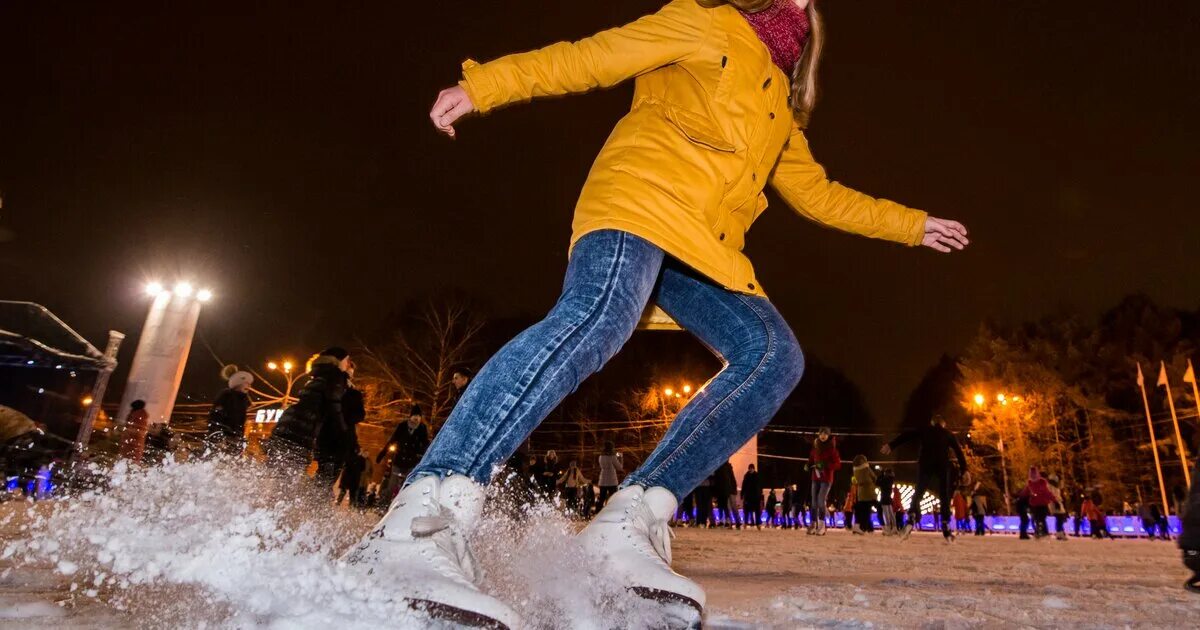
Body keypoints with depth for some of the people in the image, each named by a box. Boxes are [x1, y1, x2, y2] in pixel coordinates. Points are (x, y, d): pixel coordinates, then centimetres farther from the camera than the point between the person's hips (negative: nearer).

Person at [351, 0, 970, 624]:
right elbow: (591, 57, 9)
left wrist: (912, 225, 43)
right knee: (597, 319, -35)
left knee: (775, 355, -16)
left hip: (704, 245, 7)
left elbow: (818, 193, 40)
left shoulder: (782, 109, 36)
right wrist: (483, 85, -3)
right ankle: (417, 523, -42)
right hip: (640, 200, -7)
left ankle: (629, 521, -22)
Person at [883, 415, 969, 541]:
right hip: (943, 466, 0)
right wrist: (965, 471, 5)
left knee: (917, 494, 4)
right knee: (944, 497, 8)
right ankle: (946, 528, 0)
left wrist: (891, 445, 4)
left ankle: (911, 520, -19)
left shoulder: (924, 430, 18)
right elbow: (959, 452, 10)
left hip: (925, 465, 0)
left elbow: (906, 436, 8)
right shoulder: (949, 434, 19)